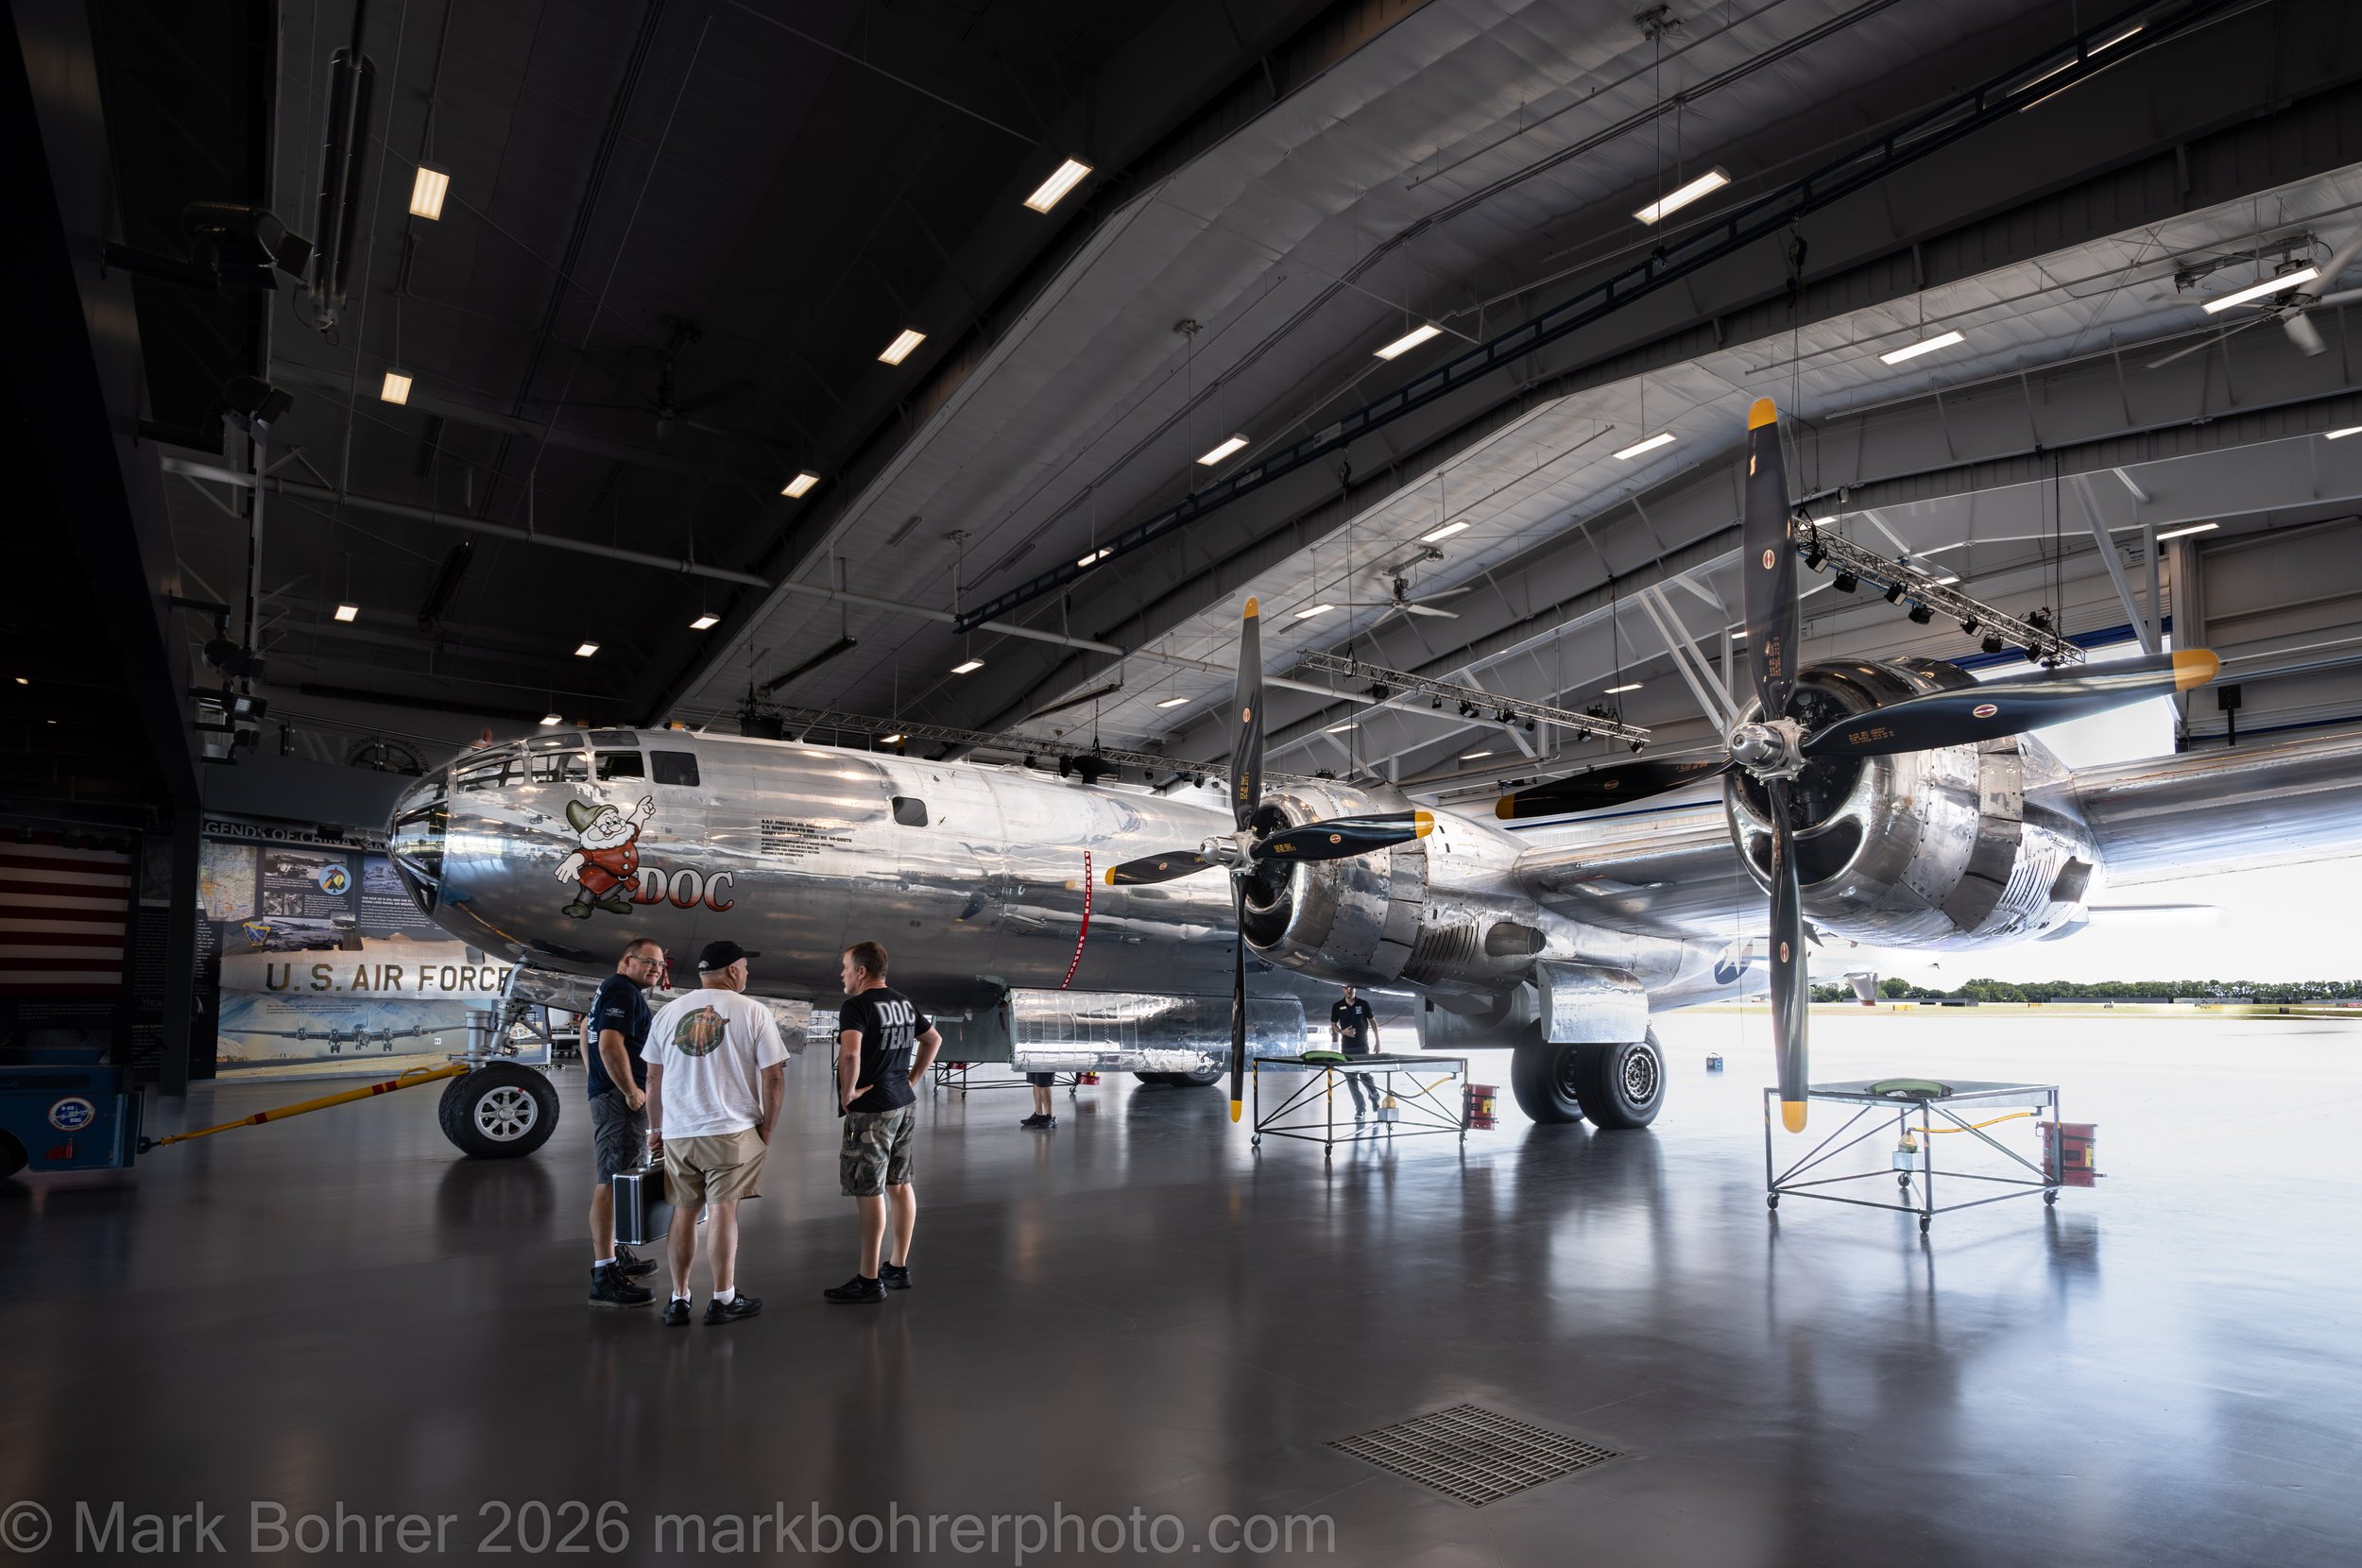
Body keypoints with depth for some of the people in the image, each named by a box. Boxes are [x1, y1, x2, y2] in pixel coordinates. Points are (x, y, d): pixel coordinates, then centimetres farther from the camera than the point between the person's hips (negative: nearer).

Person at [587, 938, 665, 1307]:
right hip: (619, 1097, -11)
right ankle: (604, 1275, -13)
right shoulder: (623, 991, -14)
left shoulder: (610, 988, 19)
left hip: (607, 1094, 11)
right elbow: (610, 1045, -25)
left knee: (614, 1177, 19)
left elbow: (589, 1026, 33)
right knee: (612, 1181, -12)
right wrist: (632, 1092, -19)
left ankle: (615, 1253, 30)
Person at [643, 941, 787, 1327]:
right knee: (723, 1210, 2)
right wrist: (767, 1127, 6)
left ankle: (679, 1300, 18)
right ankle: (723, 1299, 8)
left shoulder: (668, 1012, 7)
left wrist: (656, 1128, 21)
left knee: (683, 1212, 13)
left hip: (676, 1134, 4)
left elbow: (653, 1078, 11)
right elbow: (774, 1078, -6)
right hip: (731, 1130, -4)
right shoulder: (753, 1012, -4)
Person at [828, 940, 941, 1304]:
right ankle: (899, 1268, 23)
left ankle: (869, 1281, 4)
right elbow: (934, 1039, 22)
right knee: (899, 1185, 14)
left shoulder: (857, 1005, -15)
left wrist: (847, 1092, -18)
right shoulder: (905, 1002, 10)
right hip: (904, 1104, 8)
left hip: (871, 1110, -8)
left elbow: (850, 1053, -31)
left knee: (869, 1192, -2)